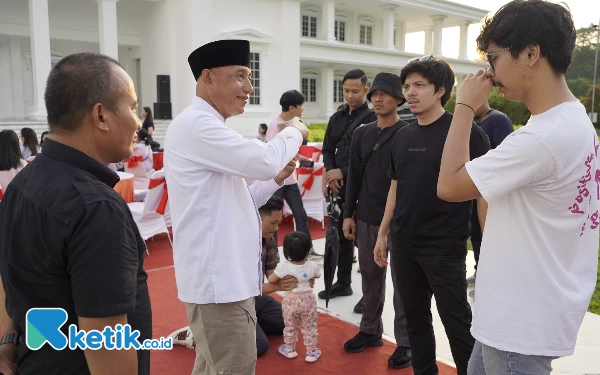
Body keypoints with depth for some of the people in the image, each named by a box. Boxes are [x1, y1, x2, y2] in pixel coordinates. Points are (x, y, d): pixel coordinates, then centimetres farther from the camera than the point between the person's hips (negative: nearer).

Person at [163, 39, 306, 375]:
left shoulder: (207, 128, 16)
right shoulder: (196, 124, -15)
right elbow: (262, 160, -26)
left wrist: (276, 179, 6)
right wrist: (294, 131, -6)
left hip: (223, 277, 10)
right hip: (218, 281, -10)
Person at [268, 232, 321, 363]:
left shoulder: (284, 266, -21)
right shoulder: (312, 266, -15)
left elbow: (271, 280, -13)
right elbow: (317, 276, 7)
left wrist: (281, 281, 7)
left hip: (290, 300, -1)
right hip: (308, 299, 1)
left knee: (290, 326, 20)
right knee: (309, 326, 17)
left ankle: (289, 349, 35)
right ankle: (311, 352, 26)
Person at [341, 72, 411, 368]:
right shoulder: (361, 134, 10)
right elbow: (354, 177, 11)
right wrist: (348, 214, 7)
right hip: (366, 219, 5)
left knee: (401, 281, 4)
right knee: (370, 277, 14)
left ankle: (405, 341, 17)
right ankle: (370, 330, 30)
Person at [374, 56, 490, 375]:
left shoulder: (465, 132, -9)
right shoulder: (403, 136, 8)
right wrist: (383, 233, 14)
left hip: (445, 247, -6)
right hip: (403, 244, 6)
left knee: (457, 322, 2)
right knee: (415, 318, 16)